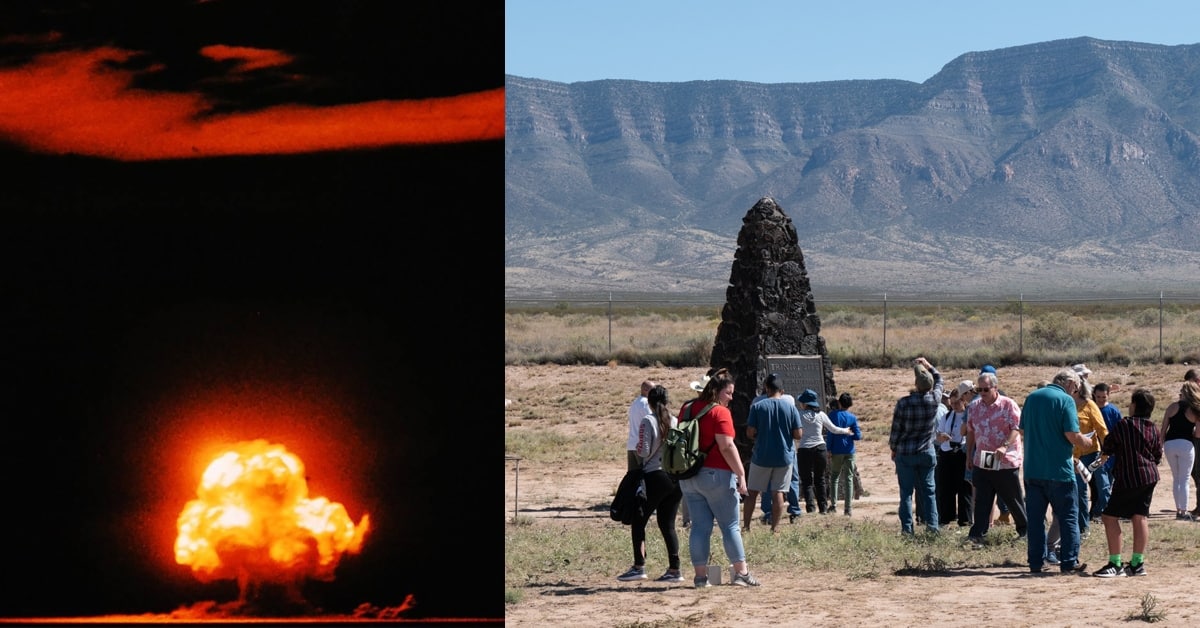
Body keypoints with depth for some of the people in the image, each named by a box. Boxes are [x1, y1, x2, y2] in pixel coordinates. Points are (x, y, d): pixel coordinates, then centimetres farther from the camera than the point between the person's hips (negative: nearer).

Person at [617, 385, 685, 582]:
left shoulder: (648, 421, -9)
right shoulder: (676, 421, 5)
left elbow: (644, 452, -12)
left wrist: (637, 449, 9)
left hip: (655, 477, -5)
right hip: (676, 478, 5)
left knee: (638, 521, 5)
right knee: (667, 524, 12)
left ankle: (639, 567, -1)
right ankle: (674, 570, 7)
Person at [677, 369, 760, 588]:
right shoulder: (720, 412, -10)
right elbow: (727, 447, -17)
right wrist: (741, 474, -15)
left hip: (689, 477, 6)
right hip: (715, 474, -6)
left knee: (699, 526, 6)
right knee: (730, 525, 2)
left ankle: (700, 575, 4)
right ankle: (741, 572, 4)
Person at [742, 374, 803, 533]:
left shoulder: (757, 406, -7)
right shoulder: (791, 407, -3)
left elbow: (750, 433, -9)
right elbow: (798, 434, -4)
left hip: (761, 456, -1)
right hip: (784, 457, 1)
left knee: (753, 492, 9)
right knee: (778, 493, 5)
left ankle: (745, 526, 10)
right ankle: (775, 527, 4)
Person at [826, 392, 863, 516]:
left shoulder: (833, 415, -4)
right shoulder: (852, 417, -1)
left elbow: (830, 434, -8)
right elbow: (858, 436, -3)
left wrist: (829, 449, -3)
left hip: (836, 451, -1)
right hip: (849, 451, 1)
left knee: (834, 477, 12)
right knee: (849, 479, 4)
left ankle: (833, 504, 4)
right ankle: (848, 508, 0)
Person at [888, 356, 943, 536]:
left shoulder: (903, 403, -15)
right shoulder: (934, 399, -7)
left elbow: (895, 430, -7)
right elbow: (939, 381, 16)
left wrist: (893, 449, 8)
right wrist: (928, 366, 21)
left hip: (905, 453, -2)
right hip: (927, 452, 2)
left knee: (906, 491, 2)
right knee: (928, 490, 9)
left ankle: (907, 528, 0)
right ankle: (932, 524, 3)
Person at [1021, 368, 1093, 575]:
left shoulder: (1032, 397, 9)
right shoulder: (1065, 400, -10)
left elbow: (1023, 429, 16)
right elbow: (1073, 435, -16)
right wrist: (1086, 442, 4)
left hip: (1032, 470, 5)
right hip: (1059, 470, -5)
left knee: (1035, 517, 10)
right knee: (1068, 517, 4)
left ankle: (1036, 562, 11)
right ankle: (1069, 562, 4)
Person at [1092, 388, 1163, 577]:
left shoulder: (1124, 425, -9)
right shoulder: (1154, 430, 8)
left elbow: (1107, 446, 3)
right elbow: (1158, 457, 14)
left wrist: (1104, 455, 25)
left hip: (1127, 478, -7)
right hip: (1149, 478, 7)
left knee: (1110, 517, -4)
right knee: (1140, 517, 10)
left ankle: (1115, 564, -9)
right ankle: (1137, 563, 9)